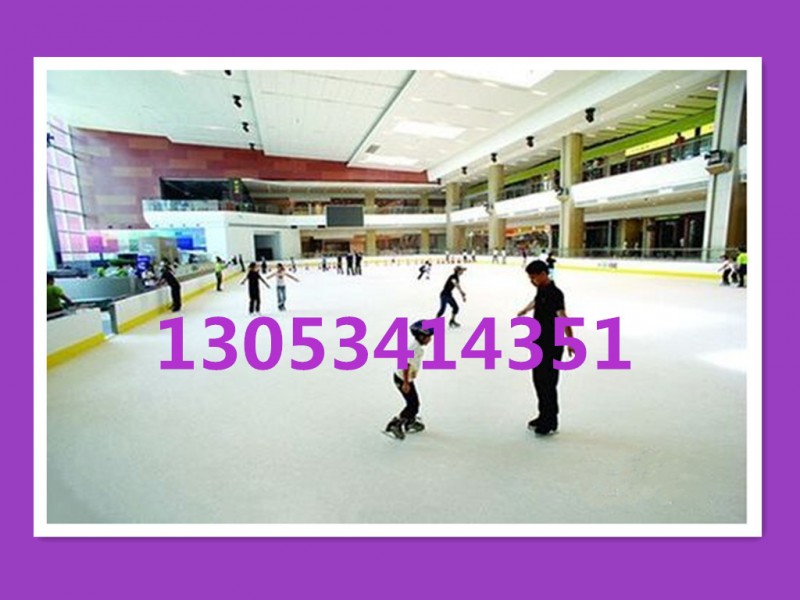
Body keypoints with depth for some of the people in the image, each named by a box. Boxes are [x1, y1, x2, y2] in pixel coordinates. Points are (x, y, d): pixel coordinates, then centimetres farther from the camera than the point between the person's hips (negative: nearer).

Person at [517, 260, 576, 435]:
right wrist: (525, 310, 51)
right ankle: (543, 416, 31)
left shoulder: (555, 293, -21)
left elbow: (562, 317, -37)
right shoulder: (541, 289, 6)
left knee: (548, 383, 0)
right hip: (539, 343, 9)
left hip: (552, 346, -9)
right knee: (538, 380, 16)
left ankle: (551, 421, 15)